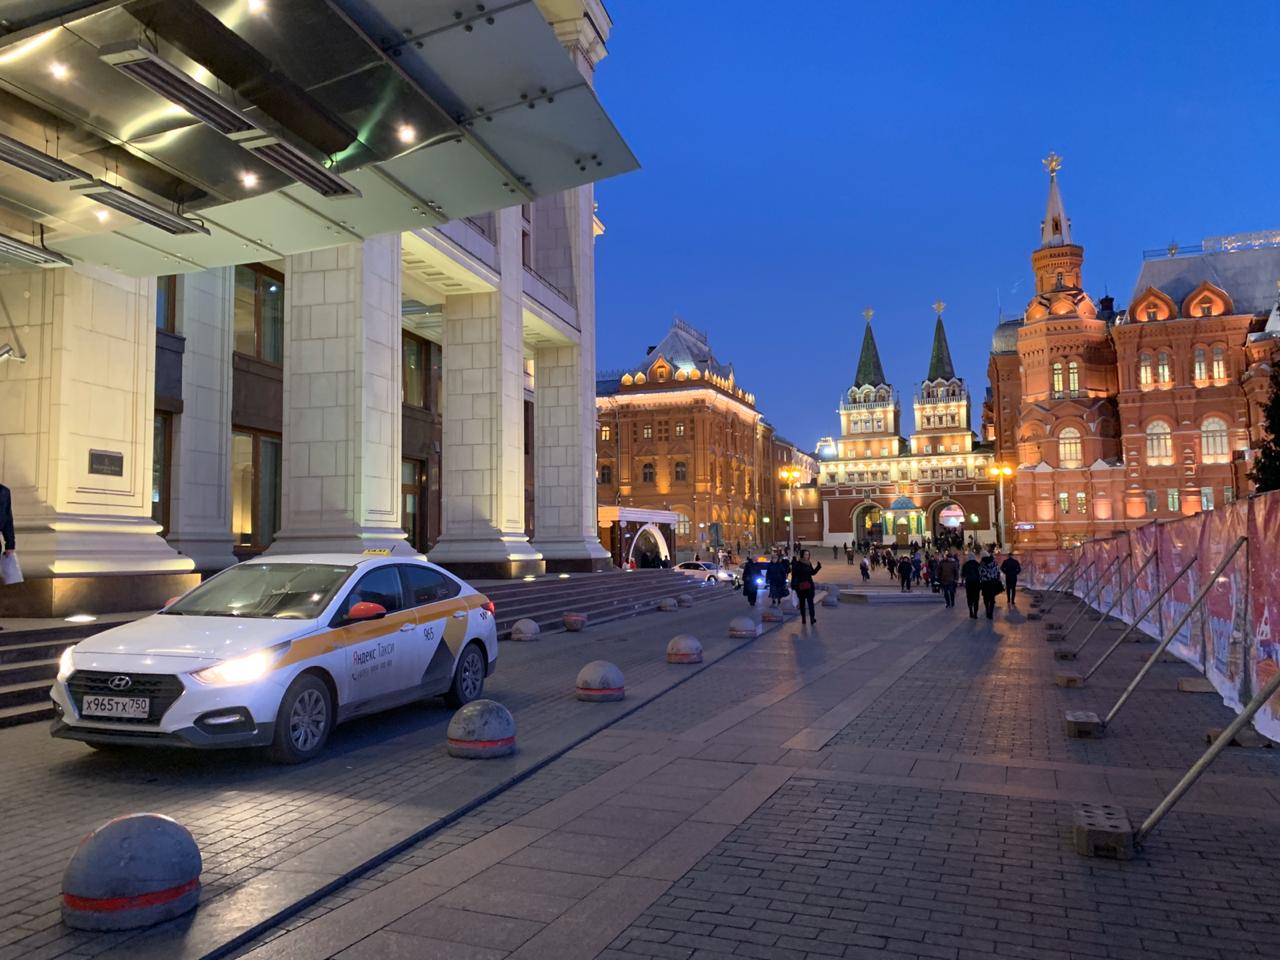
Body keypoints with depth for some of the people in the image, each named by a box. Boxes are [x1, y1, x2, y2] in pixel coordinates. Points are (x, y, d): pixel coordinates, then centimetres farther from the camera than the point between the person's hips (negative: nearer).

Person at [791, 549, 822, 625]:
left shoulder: (809, 564, 8)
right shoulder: (797, 564, -8)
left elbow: (813, 573, 17)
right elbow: (794, 575, -10)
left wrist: (818, 567, 3)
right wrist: (793, 585, -15)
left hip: (809, 585, 3)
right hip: (800, 586, -3)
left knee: (810, 601, -5)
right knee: (802, 602, 4)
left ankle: (812, 618, -6)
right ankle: (803, 618, 10)